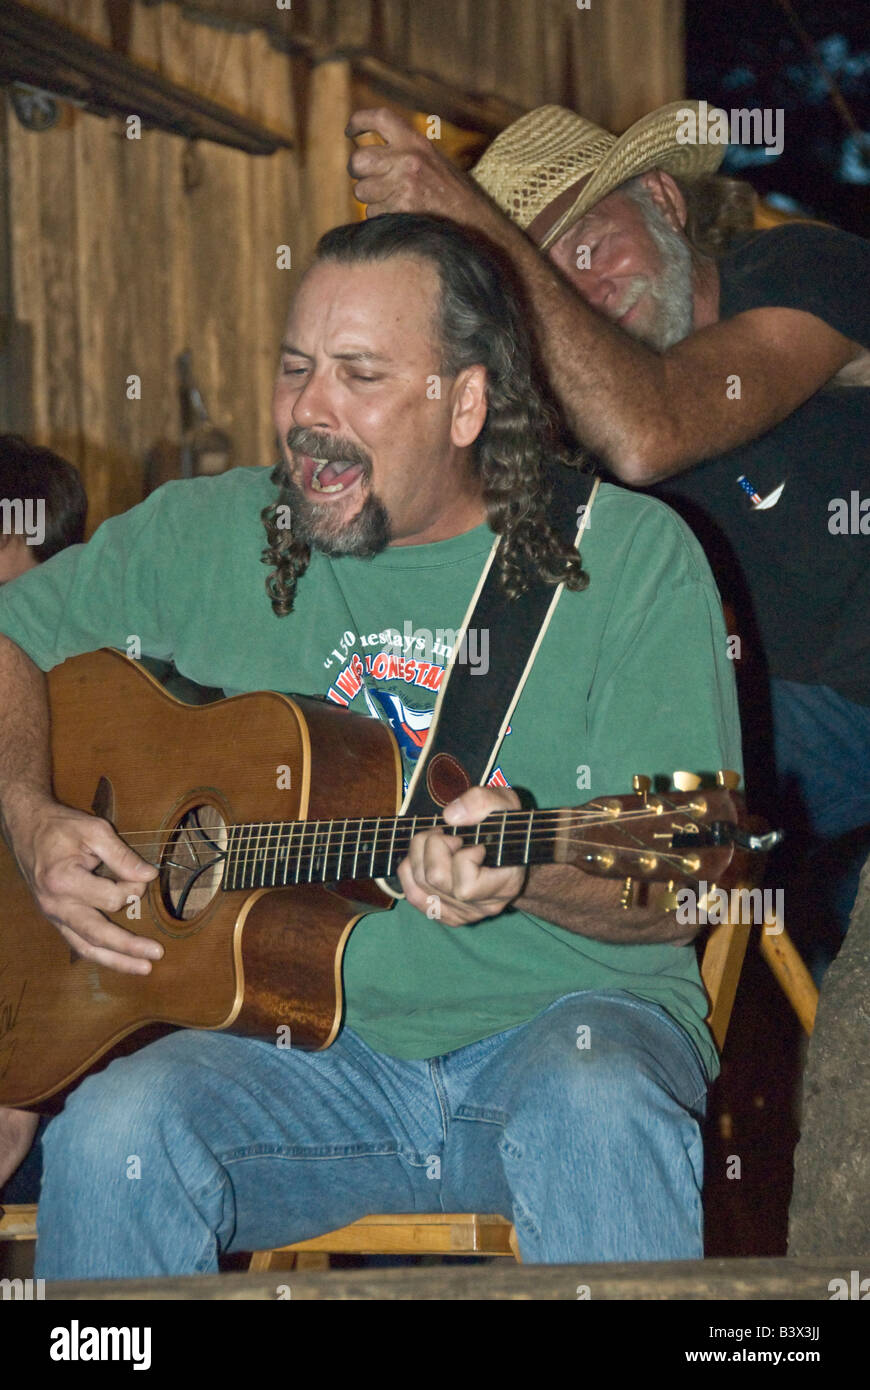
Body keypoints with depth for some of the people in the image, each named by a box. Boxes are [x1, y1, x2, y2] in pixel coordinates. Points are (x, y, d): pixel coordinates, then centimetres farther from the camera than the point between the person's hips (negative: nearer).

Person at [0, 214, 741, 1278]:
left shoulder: (629, 556, -1)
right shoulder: (207, 536, 7)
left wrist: (523, 872, -28)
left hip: (560, 1011, -2)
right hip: (304, 1053, 2)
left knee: (597, 1105, -37)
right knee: (109, 1135, -29)